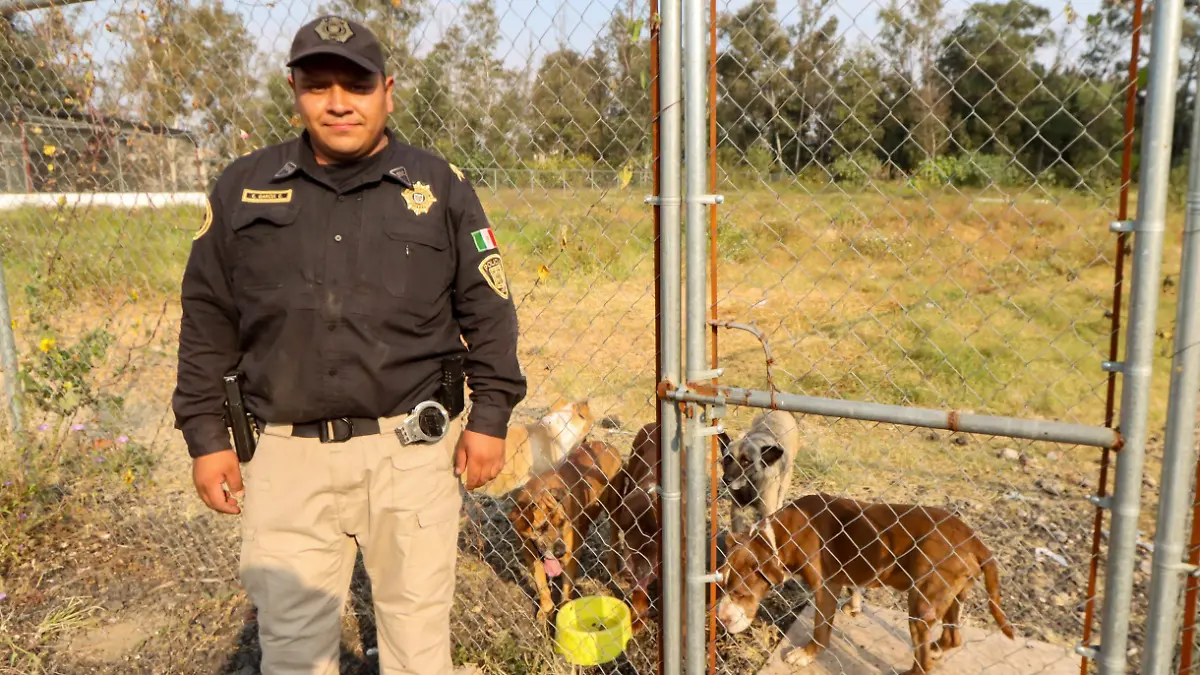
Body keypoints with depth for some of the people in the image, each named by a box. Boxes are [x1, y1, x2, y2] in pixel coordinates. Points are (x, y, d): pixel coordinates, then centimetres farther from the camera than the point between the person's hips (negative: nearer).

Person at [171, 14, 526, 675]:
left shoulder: (441, 186, 3)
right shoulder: (243, 187, 7)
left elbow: (487, 311, 4)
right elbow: (207, 321, 10)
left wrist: (489, 417, 0)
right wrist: (206, 436, 7)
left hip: (413, 449, -1)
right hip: (287, 454, 2)